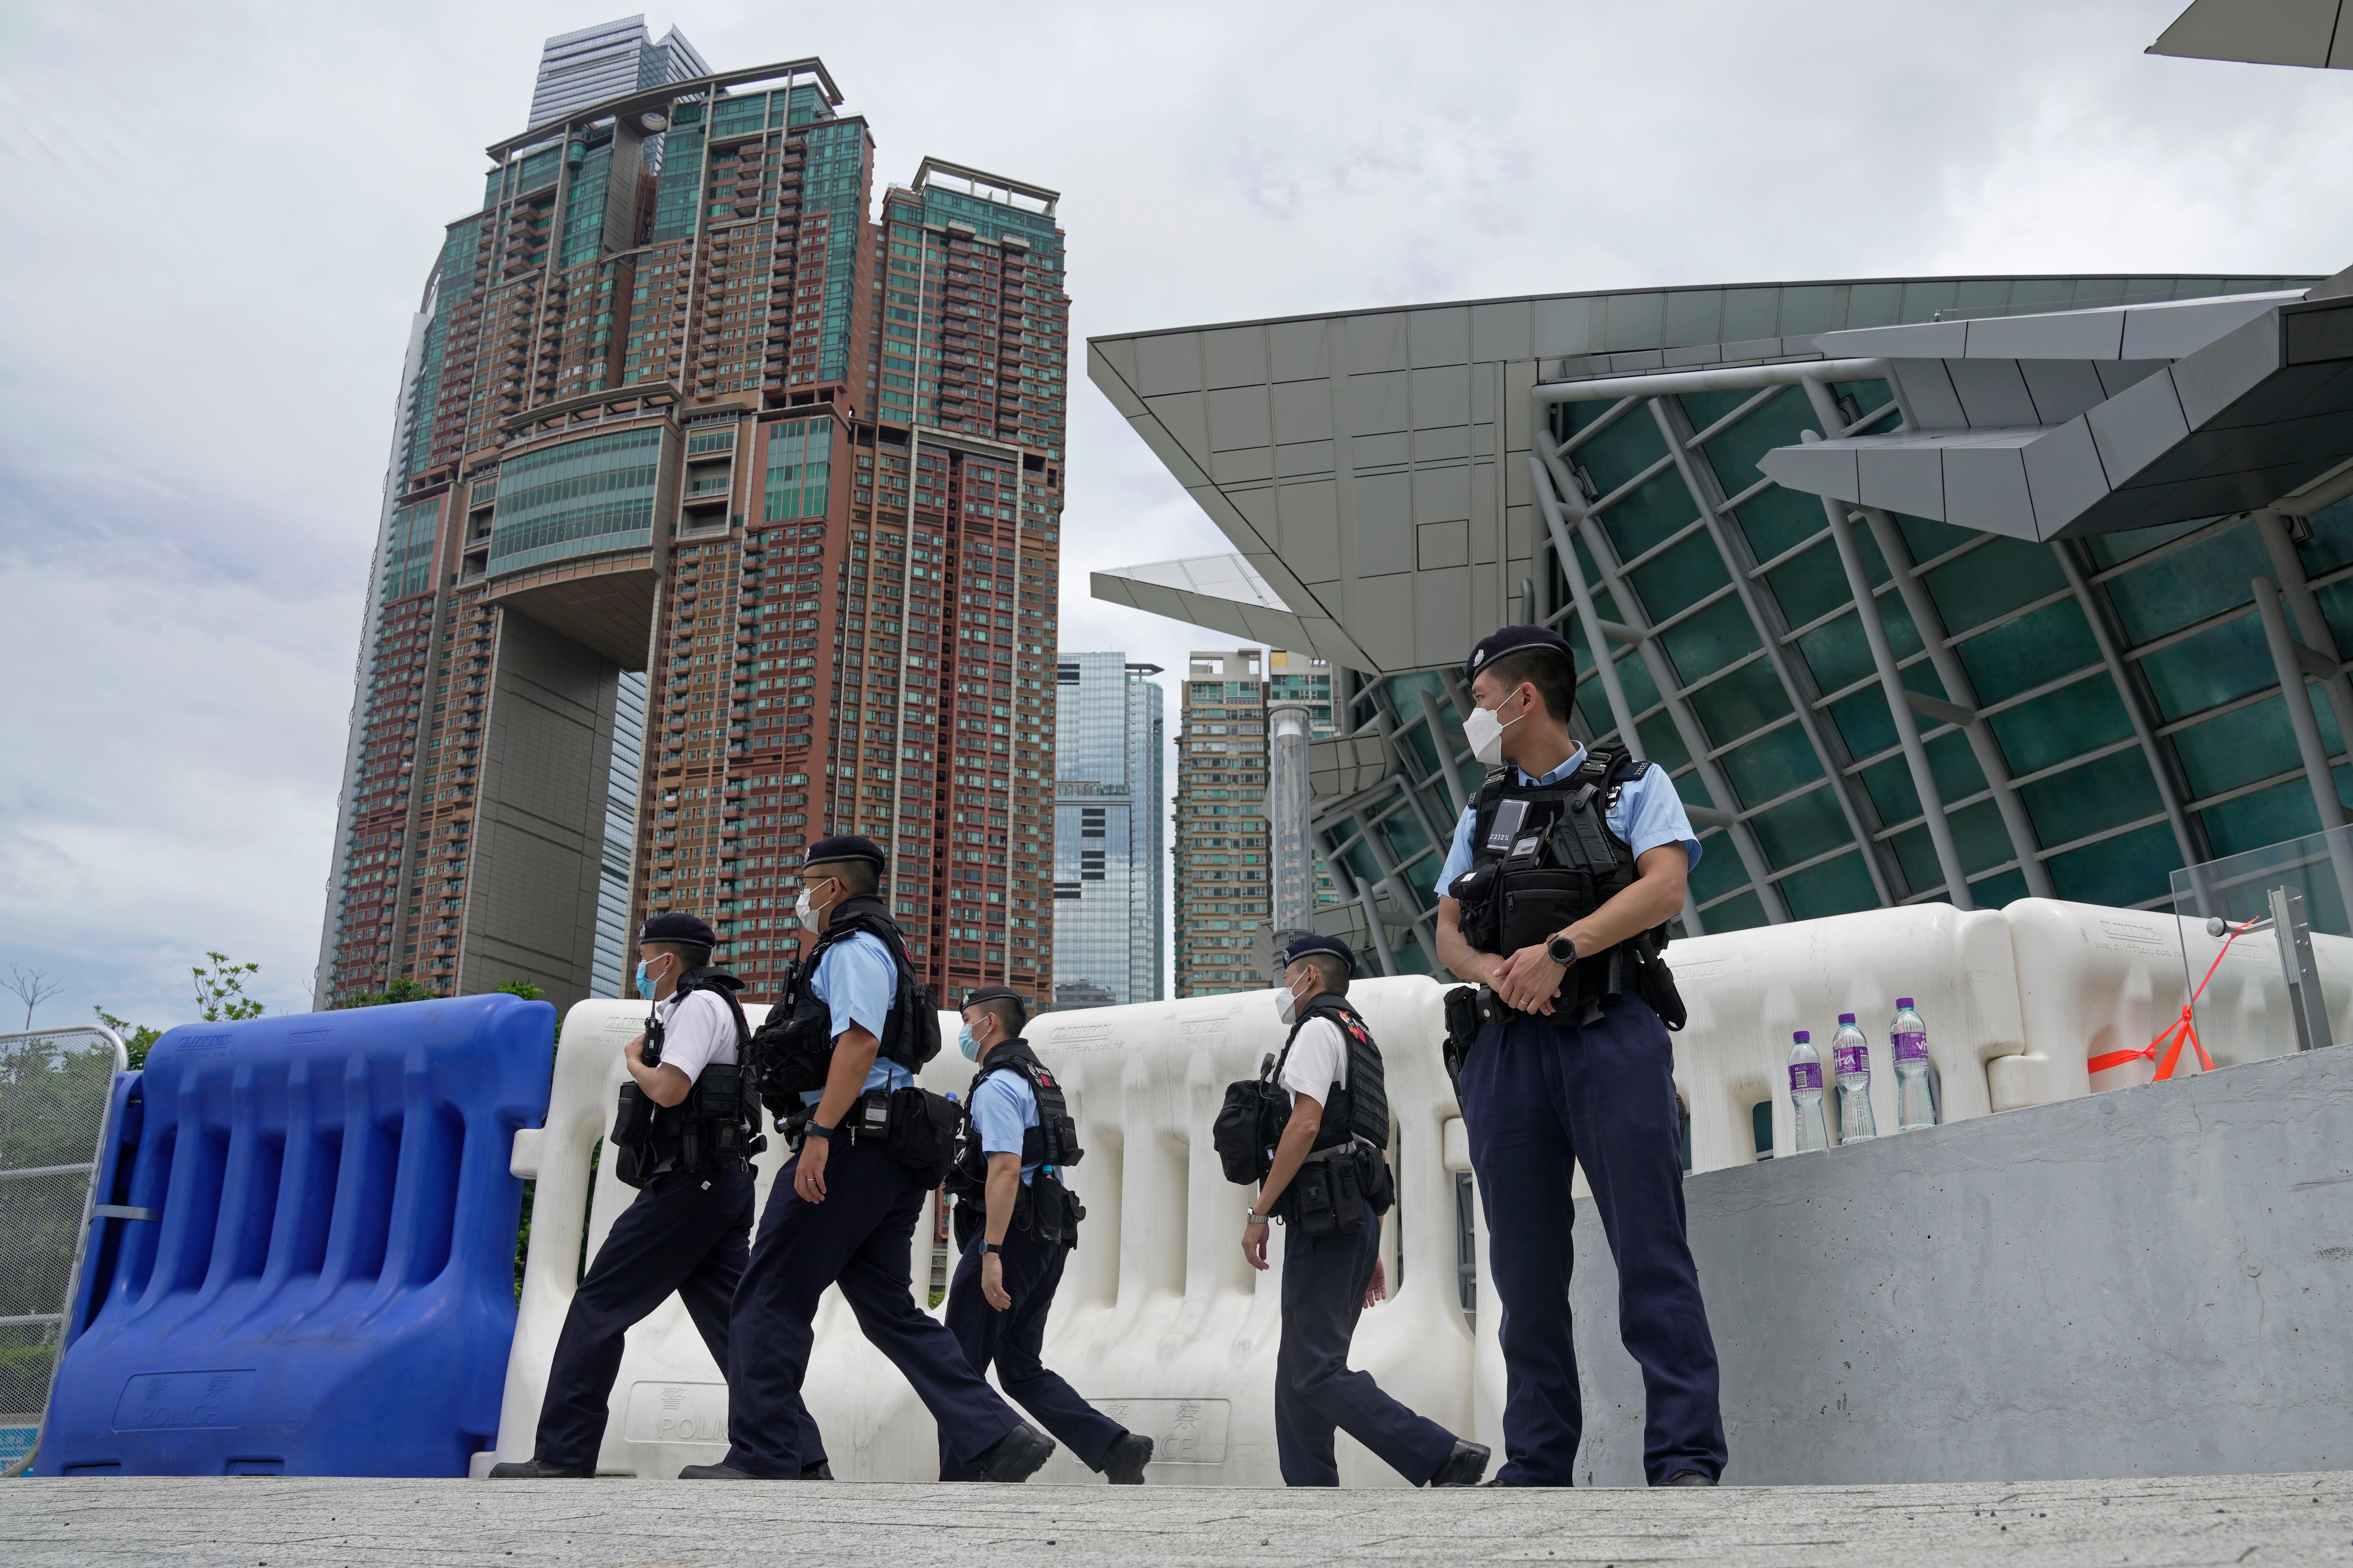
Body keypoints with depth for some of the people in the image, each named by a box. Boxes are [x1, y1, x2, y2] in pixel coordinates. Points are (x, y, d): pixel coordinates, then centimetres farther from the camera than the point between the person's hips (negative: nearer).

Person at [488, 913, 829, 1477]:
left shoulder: (698, 1005, -7)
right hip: (723, 1183, 10)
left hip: (689, 1181, -10)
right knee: (732, 1322, 5)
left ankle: (563, 1455, 1)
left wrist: (633, 1060, -3)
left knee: (598, 1307, -2)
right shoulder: (712, 1007, 24)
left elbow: (668, 1089, -19)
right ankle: (804, 1460, -1)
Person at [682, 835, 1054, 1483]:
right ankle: (999, 1438, 2)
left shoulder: (854, 947, -7)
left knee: (769, 1300, -3)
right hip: (887, 1153, 10)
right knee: (890, 1310, 9)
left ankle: (761, 1459, 0)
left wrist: (820, 1132, -26)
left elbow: (860, 1040, -21)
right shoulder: (876, 950, 26)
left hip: (850, 1146, -10)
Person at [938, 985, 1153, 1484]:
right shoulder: (1038, 1078, 21)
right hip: (1048, 1237, 10)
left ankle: (958, 1479, 3)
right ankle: (1115, 1448, 0)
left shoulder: (998, 1084, -11)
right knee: (1021, 1371, 10)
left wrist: (991, 1254, -25)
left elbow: (1006, 1169, -22)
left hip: (1011, 1236, -10)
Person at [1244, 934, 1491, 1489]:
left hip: (1322, 1217, -10)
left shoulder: (1318, 1029, -4)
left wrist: (1259, 1213, -16)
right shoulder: (1361, 1040, 26)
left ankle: (1443, 1459, -20)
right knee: (1299, 1370, 10)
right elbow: (1379, 1150, 25)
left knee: (1317, 1372, -13)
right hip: (1358, 1217, 10)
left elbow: (1305, 1125, -18)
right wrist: (1373, 1250, 24)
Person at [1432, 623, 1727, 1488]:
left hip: (1611, 1032, -4)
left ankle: (1684, 1459, -7)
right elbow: (1448, 933, 16)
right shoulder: (1482, 813, 24)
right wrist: (1495, 969, -7)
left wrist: (1560, 949, -17)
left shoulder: (1634, 784, 11)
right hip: (1508, 1045, 4)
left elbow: (1665, 886, -6)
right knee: (1526, 1266, 4)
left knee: (1652, 1252, -9)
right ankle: (1536, 1465, 10)